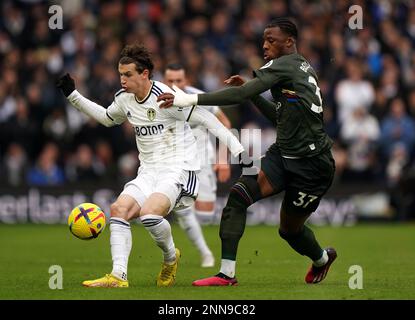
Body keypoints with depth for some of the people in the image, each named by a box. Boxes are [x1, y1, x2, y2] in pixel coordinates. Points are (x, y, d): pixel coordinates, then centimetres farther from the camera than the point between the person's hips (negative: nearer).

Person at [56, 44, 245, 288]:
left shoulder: (166, 97, -16)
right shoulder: (124, 99, 7)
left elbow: (207, 119, -11)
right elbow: (107, 118, 30)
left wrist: (238, 150, -13)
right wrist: (72, 95, 25)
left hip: (179, 170, -7)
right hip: (148, 173, 7)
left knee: (149, 212, -29)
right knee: (119, 208, -15)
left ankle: (171, 257, 1)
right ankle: (118, 276, -19)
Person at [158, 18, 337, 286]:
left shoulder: (285, 65, -15)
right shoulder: (303, 68, 13)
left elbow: (240, 94, -25)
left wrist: (191, 99, -28)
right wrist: (253, 95, 10)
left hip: (311, 166, -9)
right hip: (284, 154, 9)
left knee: (290, 229, 6)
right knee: (239, 194, -8)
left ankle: (322, 258, 39)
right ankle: (227, 273, -9)